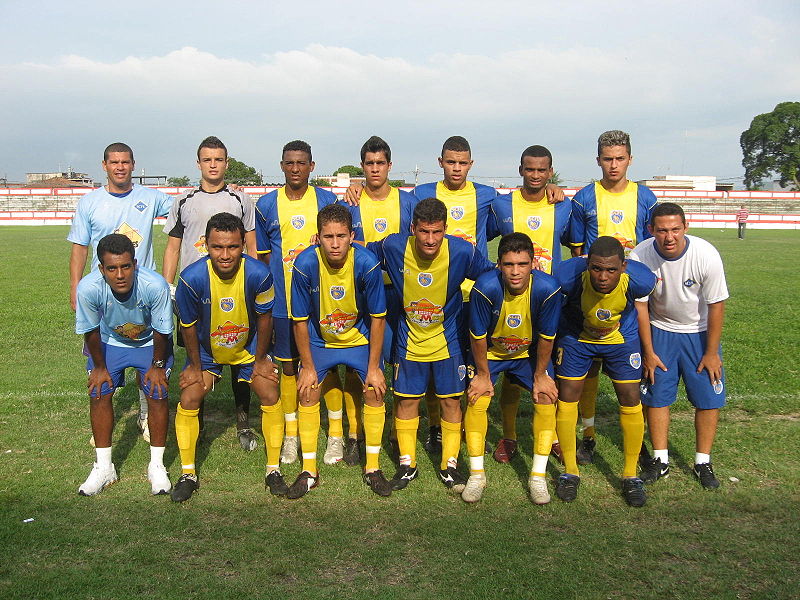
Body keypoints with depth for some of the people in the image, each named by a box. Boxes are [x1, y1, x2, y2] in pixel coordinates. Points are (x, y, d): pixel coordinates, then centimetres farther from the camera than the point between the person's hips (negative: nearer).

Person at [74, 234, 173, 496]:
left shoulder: (155, 285, -38)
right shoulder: (88, 288, -33)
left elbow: (162, 331, -20)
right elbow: (90, 331, -13)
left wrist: (157, 366, -9)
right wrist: (99, 367, -4)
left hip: (150, 343, -1)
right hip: (110, 342, 2)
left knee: (158, 394, -12)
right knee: (99, 393, -8)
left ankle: (156, 466, 5)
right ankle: (103, 467, 8)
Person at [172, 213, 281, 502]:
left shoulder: (258, 274, -31)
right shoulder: (191, 278, -31)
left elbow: (264, 318, -13)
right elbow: (189, 326, -15)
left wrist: (260, 359, -4)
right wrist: (195, 366, -5)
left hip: (248, 346, 0)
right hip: (206, 349, 0)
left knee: (270, 396, -7)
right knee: (189, 399, -8)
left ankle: (273, 470, 11)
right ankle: (187, 474, 11)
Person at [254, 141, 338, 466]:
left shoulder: (328, 201, 3)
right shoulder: (266, 204, 5)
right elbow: (263, 254, 10)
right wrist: (271, 289, 2)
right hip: (283, 301, 1)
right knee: (288, 366, 9)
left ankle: (335, 435, 17)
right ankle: (291, 435, 22)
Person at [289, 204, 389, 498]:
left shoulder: (367, 264, -28)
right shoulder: (305, 264, -27)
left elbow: (377, 318, -15)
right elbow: (300, 320, -14)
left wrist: (373, 367, -12)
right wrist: (308, 367, -10)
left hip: (360, 337, 0)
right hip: (319, 338, 1)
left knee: (375, 393, -5)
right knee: (307, 394, -4)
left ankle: (373, 469, 13)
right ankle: (309, 471, 13)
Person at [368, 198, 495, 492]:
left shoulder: (462, 252, -22)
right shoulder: (393, 247, -19)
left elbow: (491, 275, -4)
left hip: (448, 338, -1)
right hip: (409, 339, 1)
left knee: (451, 400, 5)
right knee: (407, 400, 7)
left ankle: (449, 464, 22)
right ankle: (407, 464, 25)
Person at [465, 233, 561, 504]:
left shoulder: (547, 289, -31)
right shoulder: (485, 288, -34)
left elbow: (546, 338, -16)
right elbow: (478, 336, -19)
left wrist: (540, 376, -7)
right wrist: (483, 375, -10)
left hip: (530, 352, 1)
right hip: (490, 352, -1)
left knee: (547, 400, -10)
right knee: (476, 401, -12)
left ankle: (538, 477, 4)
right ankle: (477, 475, 5)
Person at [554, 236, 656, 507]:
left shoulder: (639, 280, -32)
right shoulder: (570, 277, -36)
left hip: (621, 339, 1)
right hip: (577, 336, 0)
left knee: (630, 401, -2)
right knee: (567, 397, -1)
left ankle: (630, 475, 17)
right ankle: (570, 471, 17)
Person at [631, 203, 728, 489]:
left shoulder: (706, 255, -26)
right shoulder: (639, 256, -22)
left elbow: (716, 305, -14)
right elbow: (640, 306, -10)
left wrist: (711, 352, -9)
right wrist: (648, 352, -6)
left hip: (700, 333, -1)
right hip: (659, 330, 1)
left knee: (709, 398, -1)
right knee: (656, 395, 1)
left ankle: (703, 462, 15)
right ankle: (660, 460, 16)